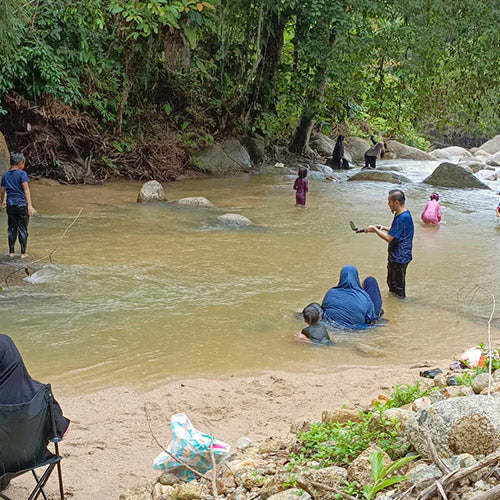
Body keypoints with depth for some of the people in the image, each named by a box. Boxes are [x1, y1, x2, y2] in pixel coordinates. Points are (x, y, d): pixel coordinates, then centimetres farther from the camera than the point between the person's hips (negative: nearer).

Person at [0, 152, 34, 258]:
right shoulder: (22, 174, -9)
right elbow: (26, 189, -17)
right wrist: (29, 205, -21)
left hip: (10, 205, 5)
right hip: (22, 205, -5)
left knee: (12, 229, 13)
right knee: (23, 229, 3)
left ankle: (11, 252, 16)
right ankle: (23, 253, 5)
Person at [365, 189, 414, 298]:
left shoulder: (402, 218, -27)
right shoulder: (402, 214, 5)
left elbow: (389, 238, -25)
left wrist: (375, 230, -13)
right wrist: (384, 228, 8)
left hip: (399, 258, -10)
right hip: (394, 256, 10)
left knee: (398, 289, 4)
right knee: (391, 282, 24)